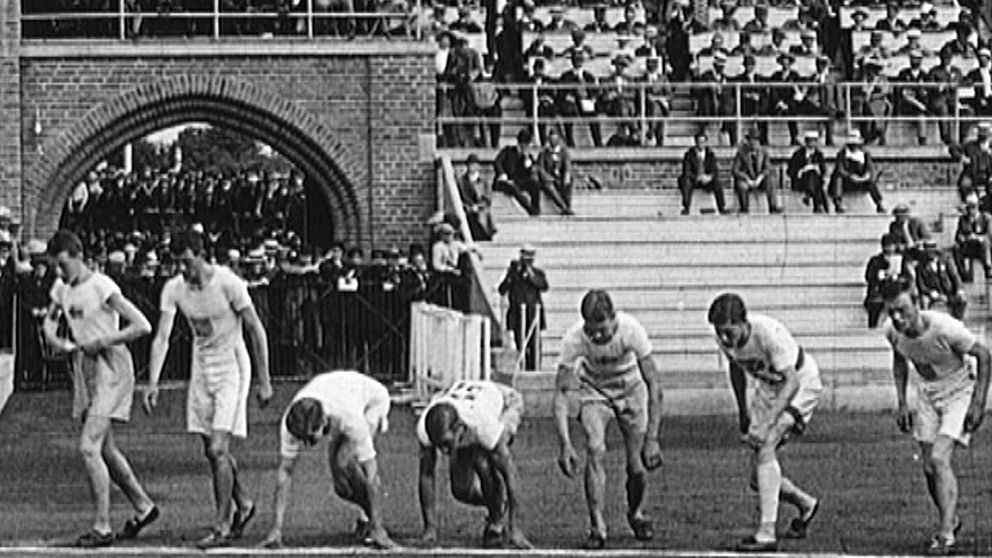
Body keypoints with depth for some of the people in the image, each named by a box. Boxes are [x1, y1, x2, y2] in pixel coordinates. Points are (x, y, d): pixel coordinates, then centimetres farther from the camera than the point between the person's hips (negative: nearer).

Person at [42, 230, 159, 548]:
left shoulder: (102, 287, -17)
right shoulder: (62, 290, 6)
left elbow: (142, 327, -19)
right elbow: (50, 320, 26)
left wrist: (102, 342, -20)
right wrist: (54, 339, 4)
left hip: (111, 369, -8)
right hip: (83, 369, 8)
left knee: (89, 447, -15)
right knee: (105, 450, 14)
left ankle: (102, 527, -10)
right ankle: (143, 508, 31)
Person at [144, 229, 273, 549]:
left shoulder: (228, 283, -18)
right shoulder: (174, 289, -5)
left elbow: (256, 331, -11)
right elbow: (162, 338, -8)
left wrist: (264, 382, -9)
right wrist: (153, 384, -19)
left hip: (231, 369, -5)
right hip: (201, 368, 5)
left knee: (218, 450, -13)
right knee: (212, 451, 11)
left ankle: (222, 527, -6)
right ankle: (243, 504, 34)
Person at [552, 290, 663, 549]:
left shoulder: (631, 329, -34)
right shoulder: (574, 339, -33)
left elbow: (653, 383, -27)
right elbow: (560, 394, -28)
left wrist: (652, 439, -32)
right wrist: (565, 446, -38)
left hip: (630, 389, 0)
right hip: (594, 391, 0)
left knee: (638, 466, -5)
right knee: (595, 450, -23)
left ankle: (636, 514, 26)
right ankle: (597, 526, -12)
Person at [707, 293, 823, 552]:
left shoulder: (769, 334, -35)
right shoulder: (724, 338, -16)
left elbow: (792, 382, -37)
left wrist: (766, 425, -44)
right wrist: (743, 413, 12)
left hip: (802, 384, -7)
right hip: (768, 386, 7)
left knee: (765, 446, -27)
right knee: (758, 479, 3)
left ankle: (766, 533, -27)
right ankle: (805, 504, 32)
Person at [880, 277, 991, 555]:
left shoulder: (944, 328, -32)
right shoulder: (892, 332, -15)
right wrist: (902, 403, 5)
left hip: (959, 391, -5)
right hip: (927, 394, 5)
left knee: (939, 459, -21)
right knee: (929, 467, 4)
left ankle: (946, 533, -16)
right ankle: (951, 520, 28)